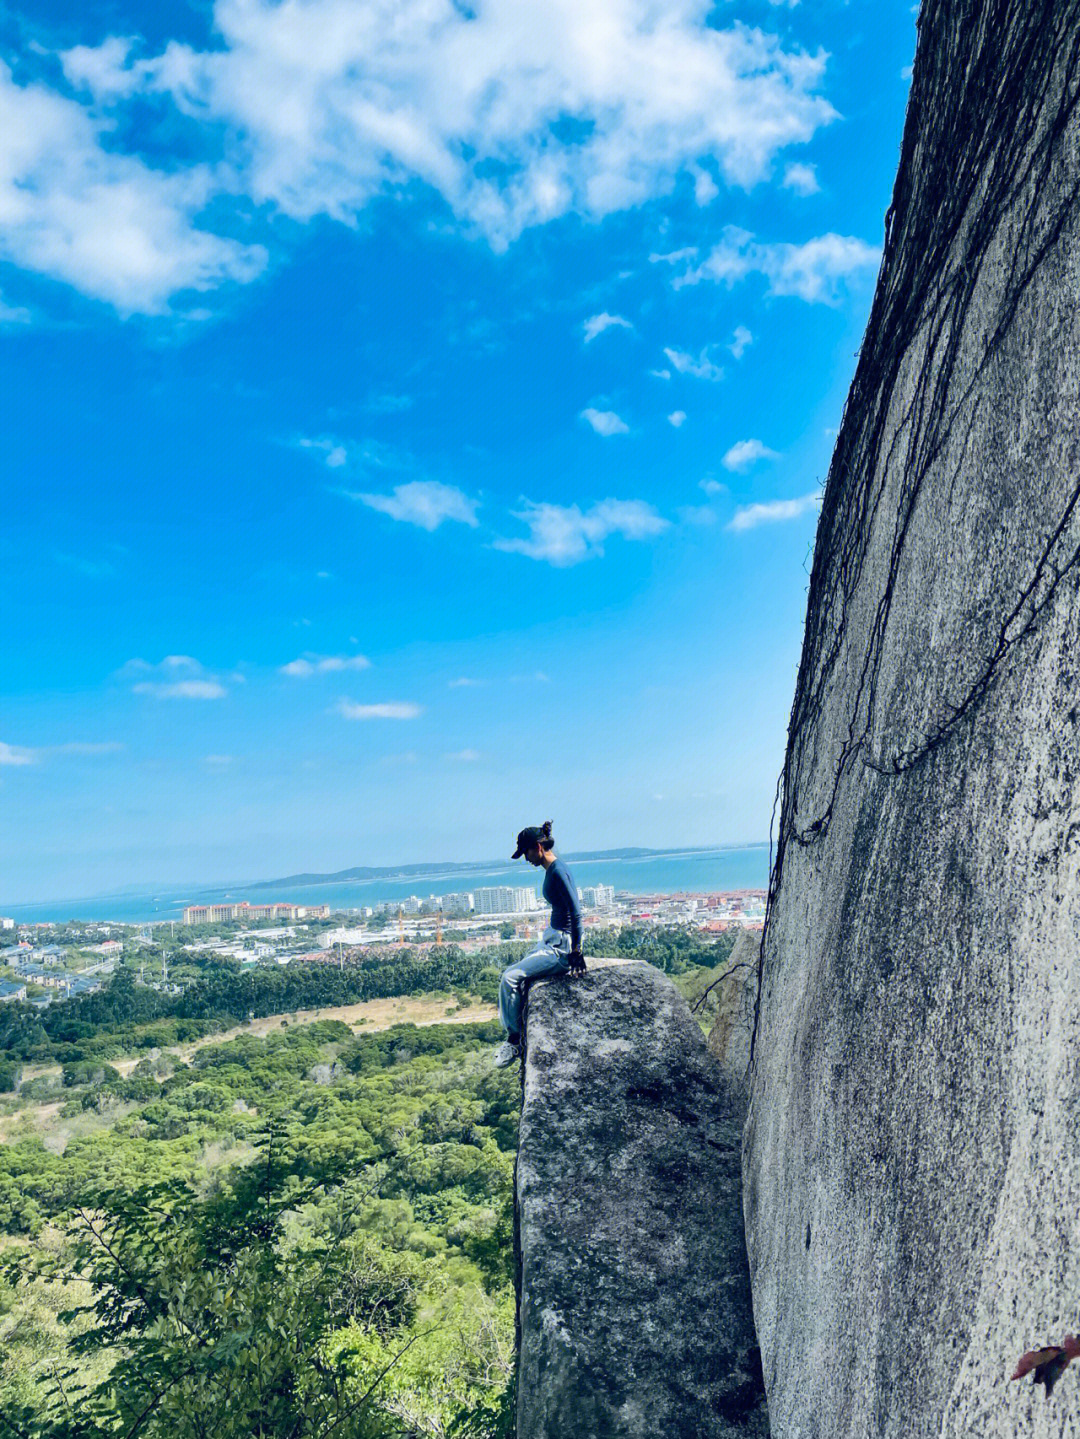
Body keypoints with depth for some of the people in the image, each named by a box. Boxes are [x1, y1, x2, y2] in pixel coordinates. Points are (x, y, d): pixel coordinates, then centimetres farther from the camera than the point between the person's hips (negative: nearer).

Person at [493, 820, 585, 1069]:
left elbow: (576, 913, -23)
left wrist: (576, 951, -20)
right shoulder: (550, 869, 10)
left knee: (511, 977, -15)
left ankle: (515, 1041, -2)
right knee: (511, 976, 8)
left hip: (562, 946, -10)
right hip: (552, 938, 10)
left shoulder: (558, 871, -20)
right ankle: (516, 1037, 13)